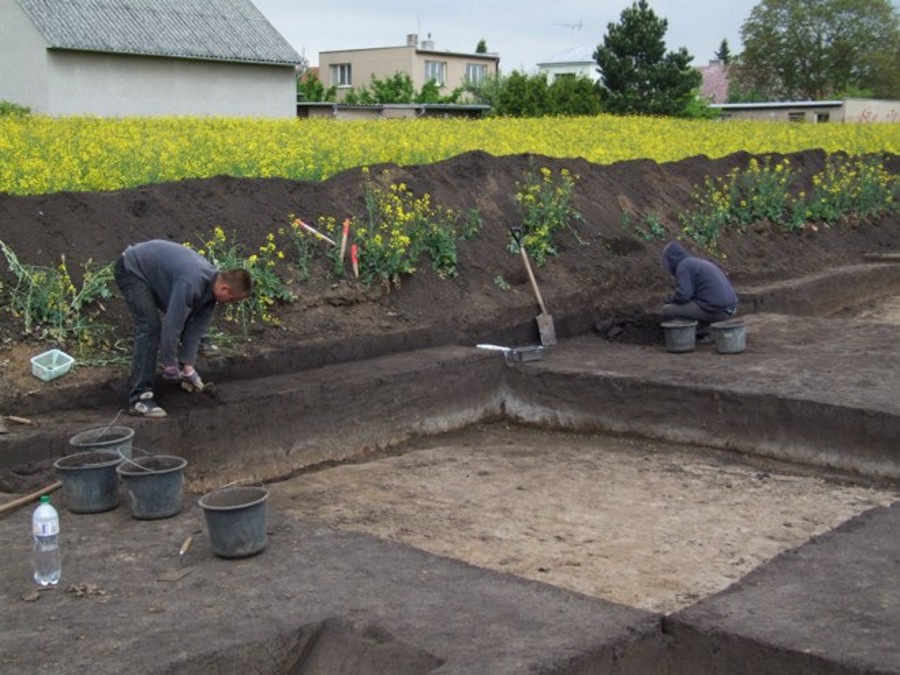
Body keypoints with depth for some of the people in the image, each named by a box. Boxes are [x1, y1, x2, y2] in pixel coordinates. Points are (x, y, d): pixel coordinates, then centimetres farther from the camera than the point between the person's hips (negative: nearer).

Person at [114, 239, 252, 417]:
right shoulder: (191, 283, -35)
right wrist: (170, 365, -21)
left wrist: (188, 365, -2)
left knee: (187, 320, 12)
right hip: (131, 269, -9)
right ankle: (139, 397, -21)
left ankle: (185, 367, 32)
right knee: (150, 327, -20)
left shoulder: (211, 285, -7)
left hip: (153, 270, 9)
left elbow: (197, 326, 0)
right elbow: (172, 324, -32)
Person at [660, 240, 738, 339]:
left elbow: (683, 295, -16)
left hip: (714, 310, -9)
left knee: (667, 310, -2)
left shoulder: (683, 266, -5)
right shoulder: (701, 263, 23)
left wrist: (671, 299, 4)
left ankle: (705, 332, -3)